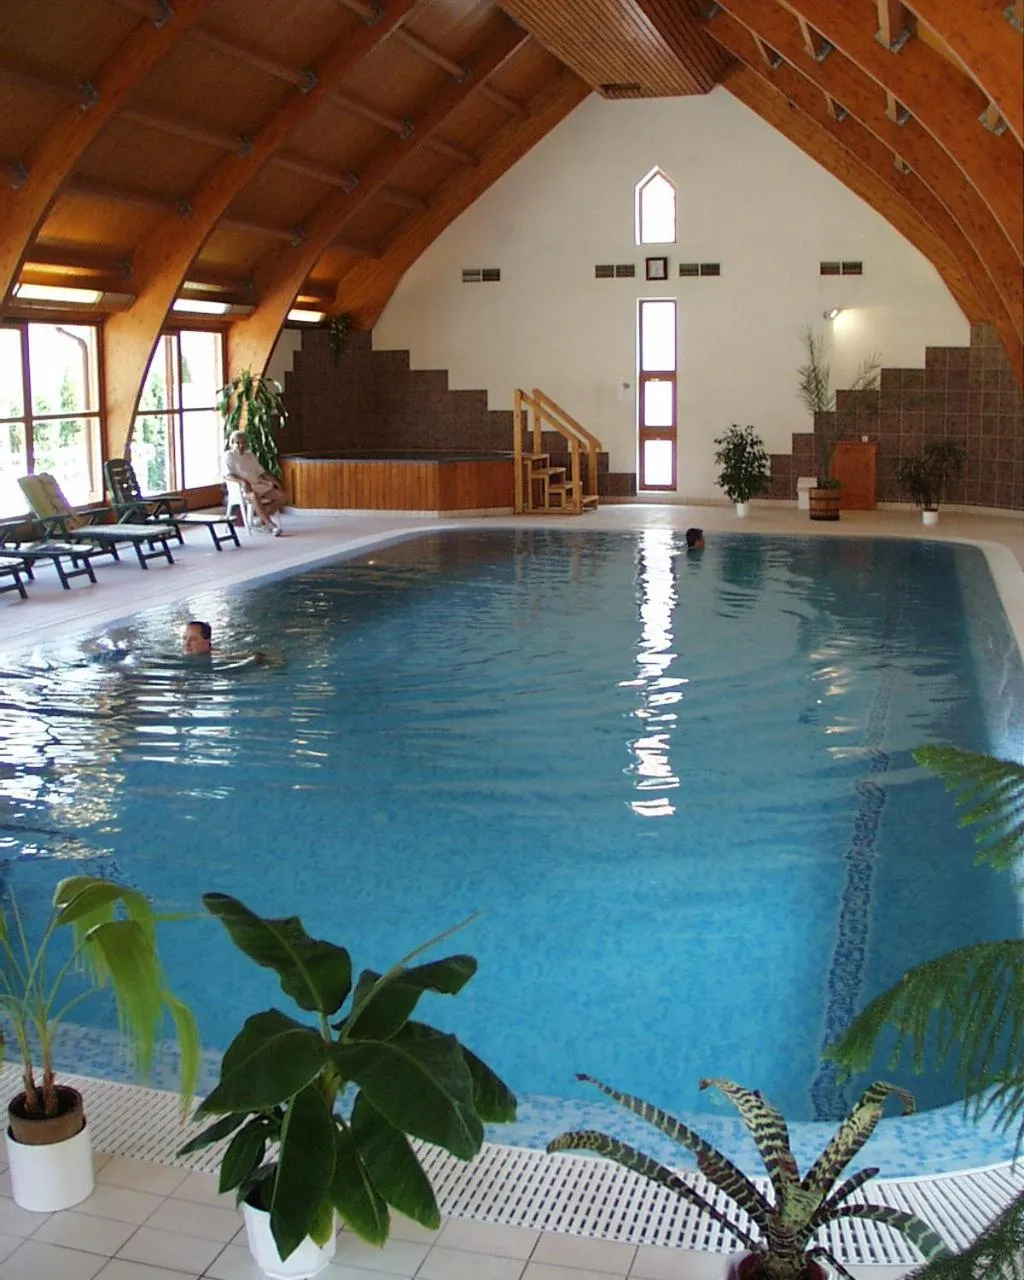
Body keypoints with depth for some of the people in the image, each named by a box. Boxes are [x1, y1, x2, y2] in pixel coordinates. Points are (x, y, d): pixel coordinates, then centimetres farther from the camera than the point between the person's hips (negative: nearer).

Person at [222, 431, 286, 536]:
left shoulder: (250, 455, 23)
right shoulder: (228, 455, 3)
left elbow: (261, 472, 22)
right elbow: (226, 474, -12)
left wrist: (272, 480, 3)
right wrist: (242, 481, -29)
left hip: (258, 484, 7)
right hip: (241, 487, -7)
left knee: (280, 495, -14)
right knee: (254, 496, -41)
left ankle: (263, 519, -11)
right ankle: (270, 525, -43)